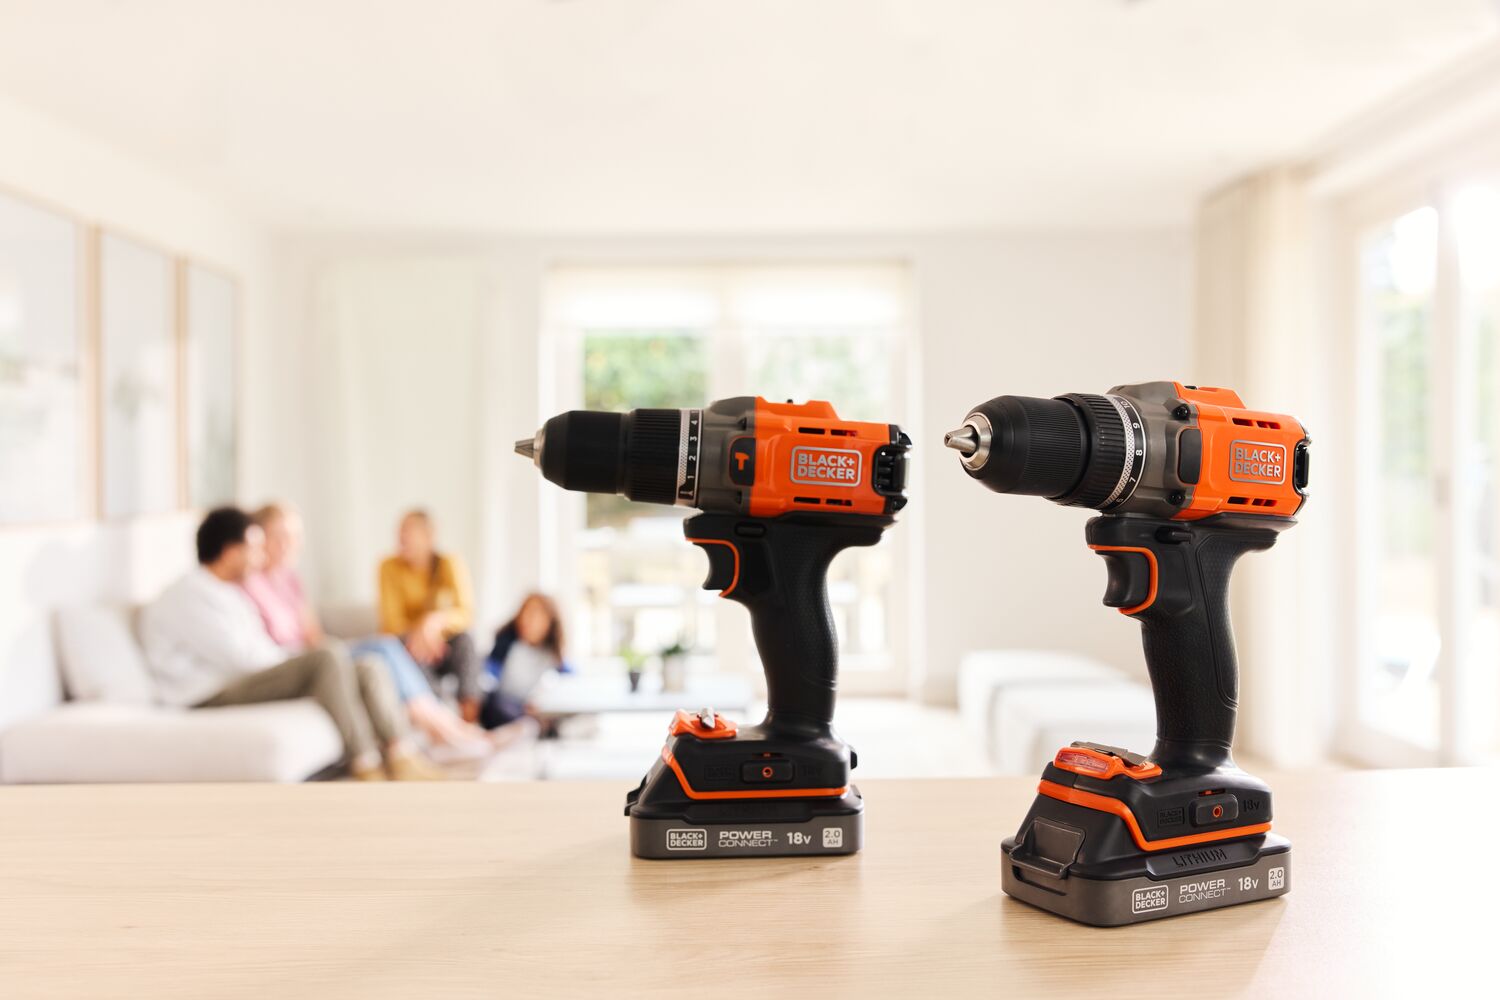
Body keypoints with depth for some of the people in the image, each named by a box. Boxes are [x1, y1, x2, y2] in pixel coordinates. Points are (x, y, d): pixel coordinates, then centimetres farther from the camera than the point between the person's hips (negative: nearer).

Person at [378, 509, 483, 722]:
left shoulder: (451, 564, -8)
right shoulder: (390, 568, -7)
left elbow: (466, 615, -19)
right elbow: (391, 622, -12)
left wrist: (435, 620, -40)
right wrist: (420, 633, -33)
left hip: (448, 647, 0)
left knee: (464, 639, -32)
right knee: (409, 644, -33)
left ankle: (469, 711, -41)